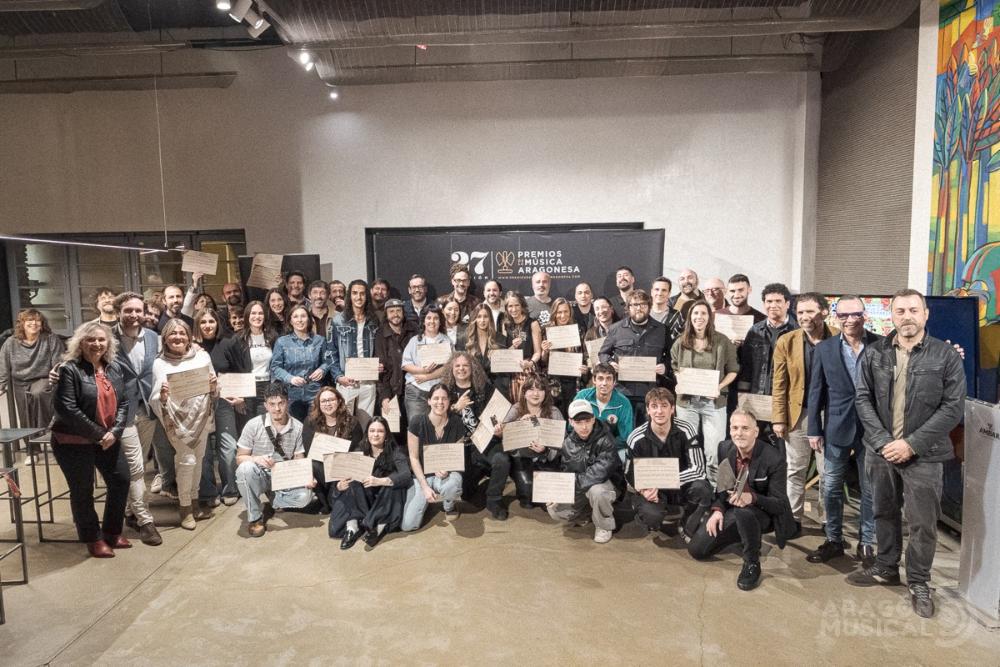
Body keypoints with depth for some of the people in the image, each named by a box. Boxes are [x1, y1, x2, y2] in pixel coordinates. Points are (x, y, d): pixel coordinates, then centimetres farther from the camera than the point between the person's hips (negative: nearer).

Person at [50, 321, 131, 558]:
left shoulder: (114, 368, 4)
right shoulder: (70, 369, -13)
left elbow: (123, 402, 3)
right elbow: (67, 408, -20)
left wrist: (114, 432, -12)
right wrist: (98, 434, -18)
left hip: (108, 439, 6)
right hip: (73, 442, -6)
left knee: (121, 481, 9)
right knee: (83, 491, 7)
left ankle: (112, 532, 28)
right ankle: (93, 539, 24)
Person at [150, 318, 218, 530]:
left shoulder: (202, 356, -2)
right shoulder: (160, 363, -7)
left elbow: (215, 392, 5)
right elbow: (155, 400, -8)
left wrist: (213, 387, -17)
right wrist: (163, 396, -29)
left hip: (202, 415, 3)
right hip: (177, 418, -3)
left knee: (198, 459, 11)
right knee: (187, 460, -7)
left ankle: (193, 501, 29)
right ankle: (184, 507, 11)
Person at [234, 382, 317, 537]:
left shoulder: (298, 427, -5)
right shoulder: (253, 425, -9)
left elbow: (300, 460, 0)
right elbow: (239, 458, -5)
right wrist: (256, 459, -28)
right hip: (259, 476, 0)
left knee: (305, 496, -28)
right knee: (246, 468, -35)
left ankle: (270, 504, 3)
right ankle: (255, 516, -13)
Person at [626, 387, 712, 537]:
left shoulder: (686, 430, -15)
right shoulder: (636, 438, -14)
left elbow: (698, 469, -22)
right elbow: (630, 474, -4)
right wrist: (643, 490, -28)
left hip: (682, 486, 1)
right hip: (651, 489, -1)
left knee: (701, 488, -33)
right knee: (652, 516, -32)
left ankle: (689, 530, -3)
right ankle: (653, 524, 9)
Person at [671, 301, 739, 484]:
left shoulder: (722, 342, -3)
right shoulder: (681, 342, 4)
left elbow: (732, 370, 2)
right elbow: (674, 367, 16)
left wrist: (719, 387, -12)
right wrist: (679, 383, -2)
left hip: (713, 401, -2)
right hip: (686, 400, 3)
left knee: (714, 451, -1)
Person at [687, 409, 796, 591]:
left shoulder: (774, 457, -23)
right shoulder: (724, 448, -8)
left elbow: (780, 504, -20)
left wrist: (751, 498, -39)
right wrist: (718, 509, -14)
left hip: (764, 513, -5)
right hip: (731, 509, 6)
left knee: (743, 511, -41)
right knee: (696, 549, -3)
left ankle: (752, 564, -15)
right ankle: (745, 535, 21)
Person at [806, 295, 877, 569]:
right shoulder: (824, 348, -1)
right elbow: (816, 391, 2)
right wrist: (814, 430, 0)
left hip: (872, 428, -1)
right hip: (837, 428, 1)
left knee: (871, 489, 9)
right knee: (831, 488, 9)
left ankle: (866, 544, 26)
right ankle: (834, 540, 25)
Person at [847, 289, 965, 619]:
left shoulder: (946, 355, -5)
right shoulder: (874, 353, 1)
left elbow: (953, 407, -9)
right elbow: (863, 398, 1)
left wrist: (911, 444, -15)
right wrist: (882, 440, -11)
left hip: (924, 455, -2)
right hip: (880, 450, 3)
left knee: (923, 523, 5)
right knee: (884, 513, 17)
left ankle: (919, 583, 25)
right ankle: (886, 568, 35)